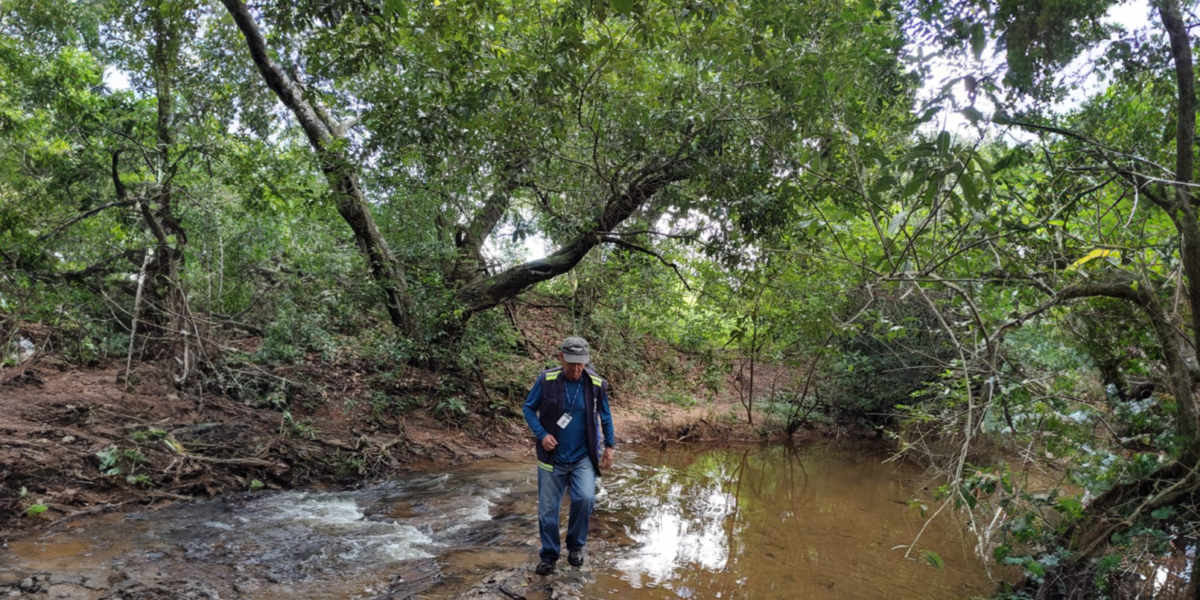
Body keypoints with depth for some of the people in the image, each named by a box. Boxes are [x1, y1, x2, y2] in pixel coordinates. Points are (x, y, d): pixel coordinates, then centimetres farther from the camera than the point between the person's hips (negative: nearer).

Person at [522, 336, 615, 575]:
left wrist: (609, 446, 7)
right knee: (547, 510, 6)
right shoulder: (546, 380, -12)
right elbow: (528, 408, 0)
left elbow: (605, 415, 8)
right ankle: (549, 556, 29)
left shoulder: (596, 384, -8)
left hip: (583, 457, 0)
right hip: (552, 457, 0)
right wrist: (541, 434, -14)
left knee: (584, 498, -20)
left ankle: (576, 545, 8)